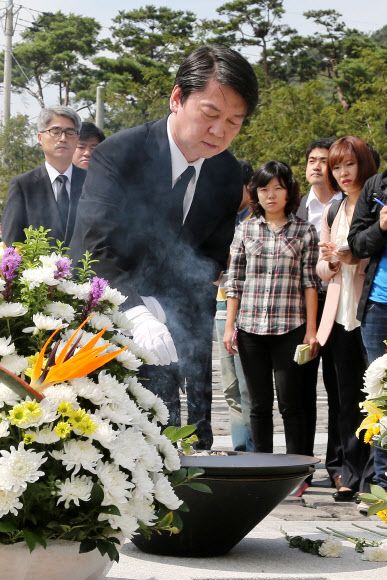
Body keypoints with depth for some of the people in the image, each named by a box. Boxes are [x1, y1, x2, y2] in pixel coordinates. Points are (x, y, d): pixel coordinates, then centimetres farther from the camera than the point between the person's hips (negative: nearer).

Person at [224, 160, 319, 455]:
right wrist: (229, 327, 5)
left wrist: (311, 329, -3)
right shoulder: (245, 230, 10)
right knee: (259, 404, 6)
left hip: (289, 328, -2)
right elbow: (234, 282, 10)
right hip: (250, 328, 2)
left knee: (290, 402, -2)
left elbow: (310, 283, 3)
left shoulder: (305, 231, 5)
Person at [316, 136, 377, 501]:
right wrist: (330, 262, -1)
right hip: (341, 315, 6)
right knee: (348, 399, 7)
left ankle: (373, 480, -1)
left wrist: (354, 255, -16)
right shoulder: (332, 213, 18)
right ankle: (352, 476, 13)